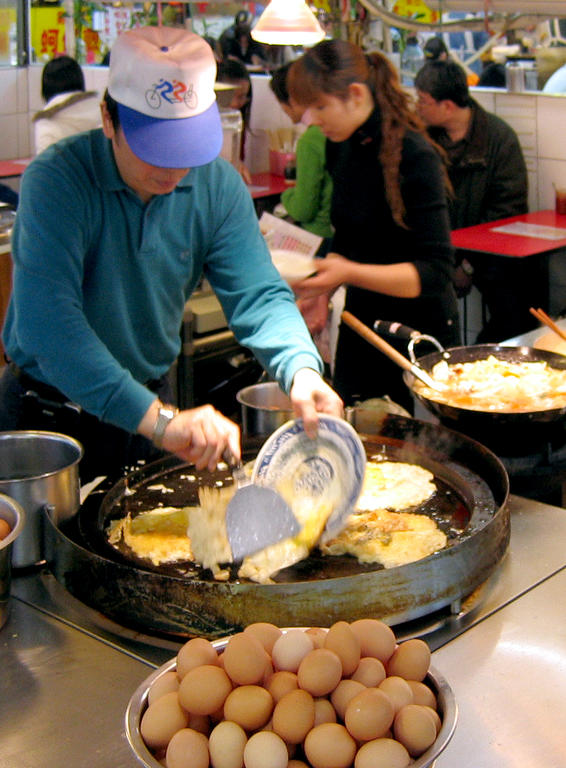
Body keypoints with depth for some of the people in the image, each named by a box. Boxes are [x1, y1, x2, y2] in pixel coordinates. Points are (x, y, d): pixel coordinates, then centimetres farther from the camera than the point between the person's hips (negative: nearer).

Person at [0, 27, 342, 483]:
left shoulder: (219, 185, -10)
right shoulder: (57, 180, -26)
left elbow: (257, 295, -13)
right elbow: (46, 322, -37)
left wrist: (301, 369, -36)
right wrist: (157, 418, -47)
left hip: (151, 402, 4)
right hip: (48, 409, -4)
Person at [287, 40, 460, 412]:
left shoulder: (414, 155, -19)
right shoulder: (340, 148, 2)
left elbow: (435, 273, -22)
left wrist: (349, 272, -30)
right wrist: (322, 290, 4)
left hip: (421, 329, -7)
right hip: (361, 321, 7)